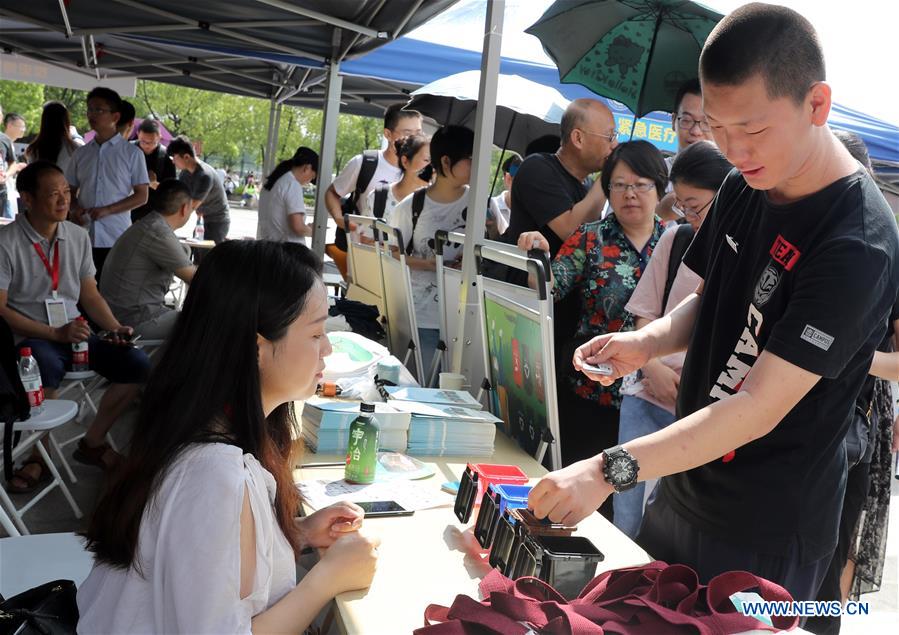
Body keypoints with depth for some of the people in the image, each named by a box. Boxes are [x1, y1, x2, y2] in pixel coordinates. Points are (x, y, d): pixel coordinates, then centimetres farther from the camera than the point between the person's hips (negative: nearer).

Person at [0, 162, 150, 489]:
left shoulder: (78, 237, 8)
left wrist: (115, 329, -4)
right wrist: (55, 333, -19)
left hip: (75, 332, 6)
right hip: (30, 338, -6)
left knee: (138, 364, -13)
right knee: (47, 367, -39)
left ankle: (92, 443, 6)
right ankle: (38, 455, -12)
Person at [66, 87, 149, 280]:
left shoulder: (132, 153, 1)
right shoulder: (81, 153, 13)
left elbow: (141, 196, -1)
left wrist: (107, 210, -13)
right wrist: (75, 209, -3)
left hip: (116, 240, -3)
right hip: (83, 237, 3)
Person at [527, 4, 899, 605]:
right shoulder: (743, 188, -1)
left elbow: (760, 408, -28)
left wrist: (609, 470, -33)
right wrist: (648, 342, -8)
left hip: (766, 538, -7)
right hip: (684, 484, 7)